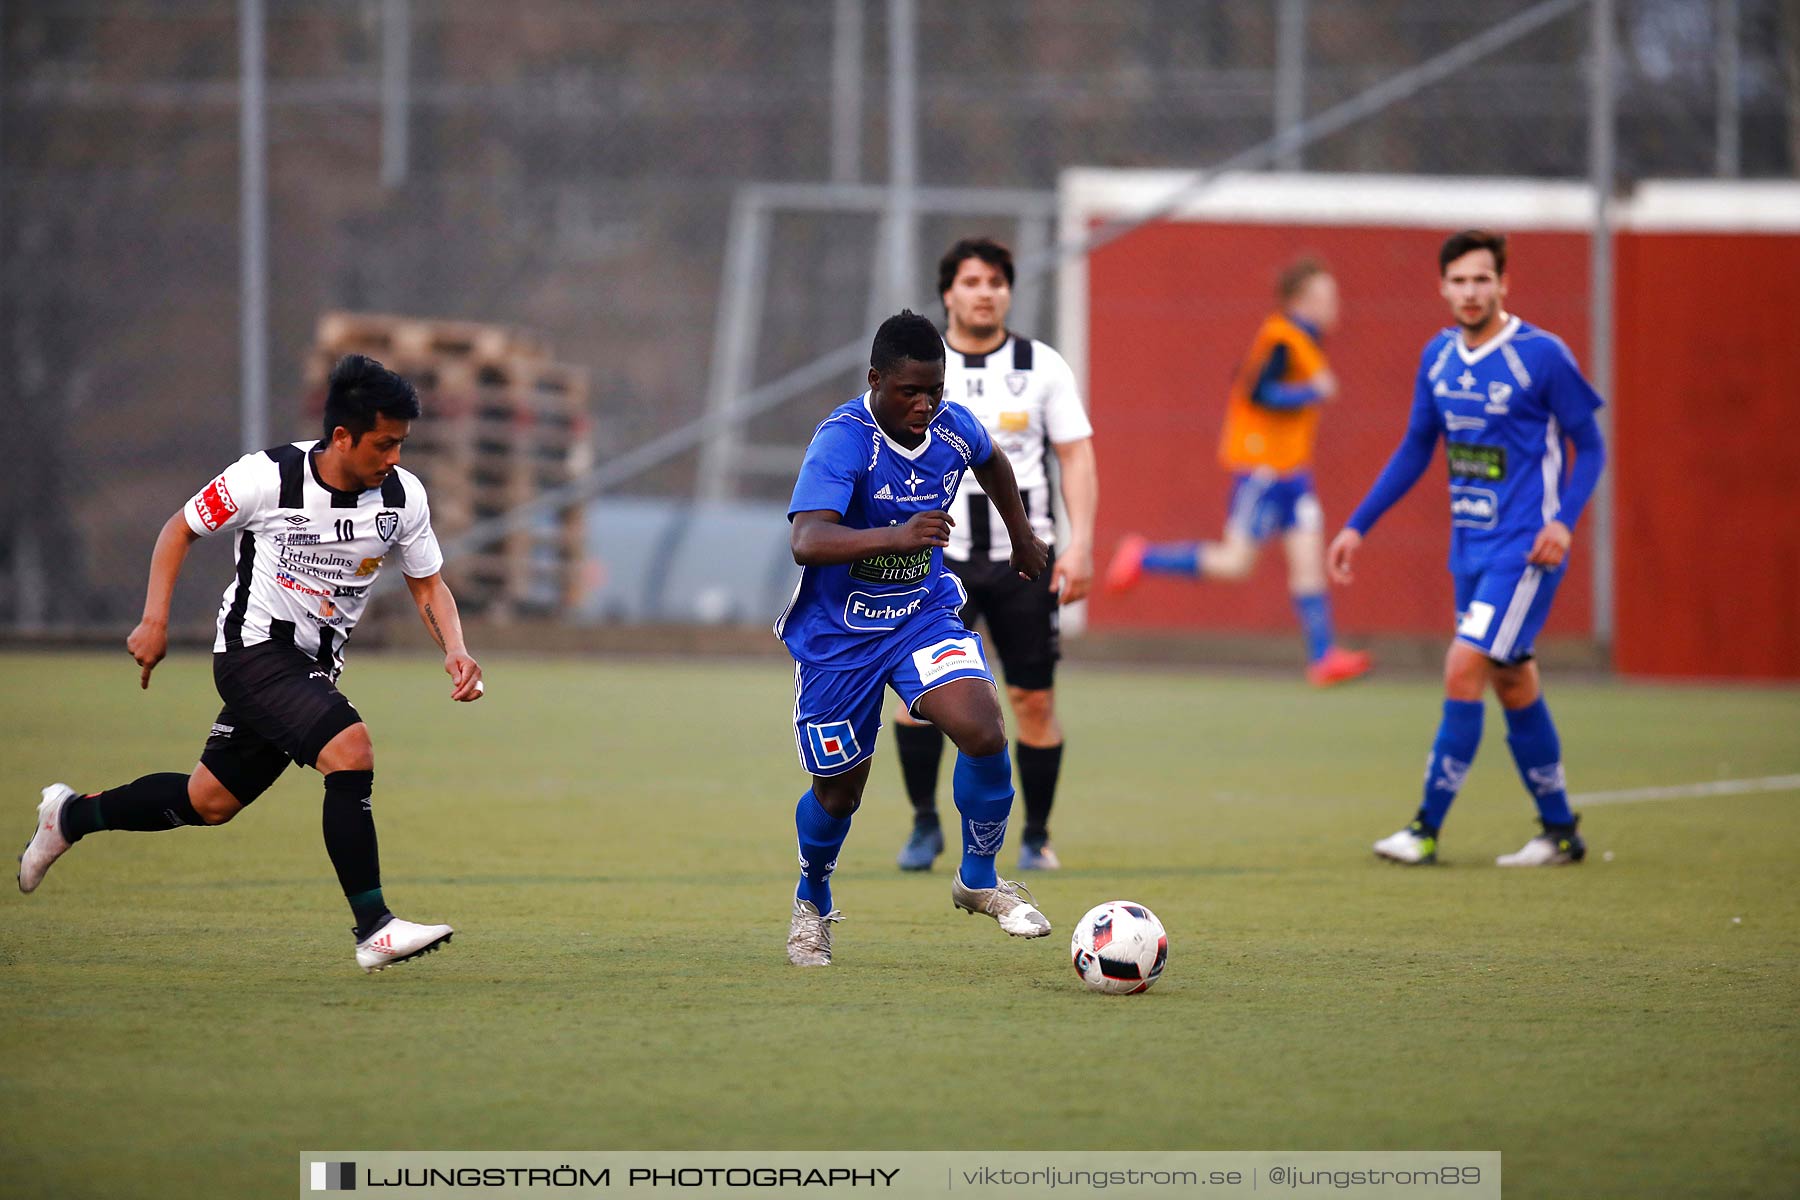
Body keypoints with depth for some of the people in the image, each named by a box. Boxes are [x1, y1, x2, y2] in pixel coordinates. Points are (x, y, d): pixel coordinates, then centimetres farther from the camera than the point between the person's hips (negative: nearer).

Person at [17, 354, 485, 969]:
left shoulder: (402, 495, -4)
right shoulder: (268, 477, -17)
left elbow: (428, 584, 8)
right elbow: (181, 528, -1)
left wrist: (455, 650, -10)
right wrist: (154, 620, -7)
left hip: (314, 665, 7)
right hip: (254, 648, -7)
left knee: (210, 802, 15)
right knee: (350, 751, -27)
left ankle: (70, 815, 40)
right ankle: (374, 930, -25)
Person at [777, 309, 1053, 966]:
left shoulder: (953, 426, -7)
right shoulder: (844, 438, -25)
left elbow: (991, 461, 20)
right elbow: (806, 540, -40)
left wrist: (1022, 535, 31)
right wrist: (896, 536, -54)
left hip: (923, 613, 4)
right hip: (838, 634, -4)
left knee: (984, 732, -21)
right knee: (839, 791, 7)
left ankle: (978, 880, 3)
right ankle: (812, 905, 38)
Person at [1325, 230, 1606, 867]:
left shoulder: (1541, 355, -12)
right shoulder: (1439, 357, 6)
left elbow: (1589, 446, -6)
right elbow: (1416, 449, 17)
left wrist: (1564, 521, -20)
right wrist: (1358, 526, 14)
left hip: (1523, 550, -7)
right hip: (1470, 546, 7)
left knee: (1464, 671, -14)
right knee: (1513, 686, 11)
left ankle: (1427, 830, -9)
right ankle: (1559, 832, 21)